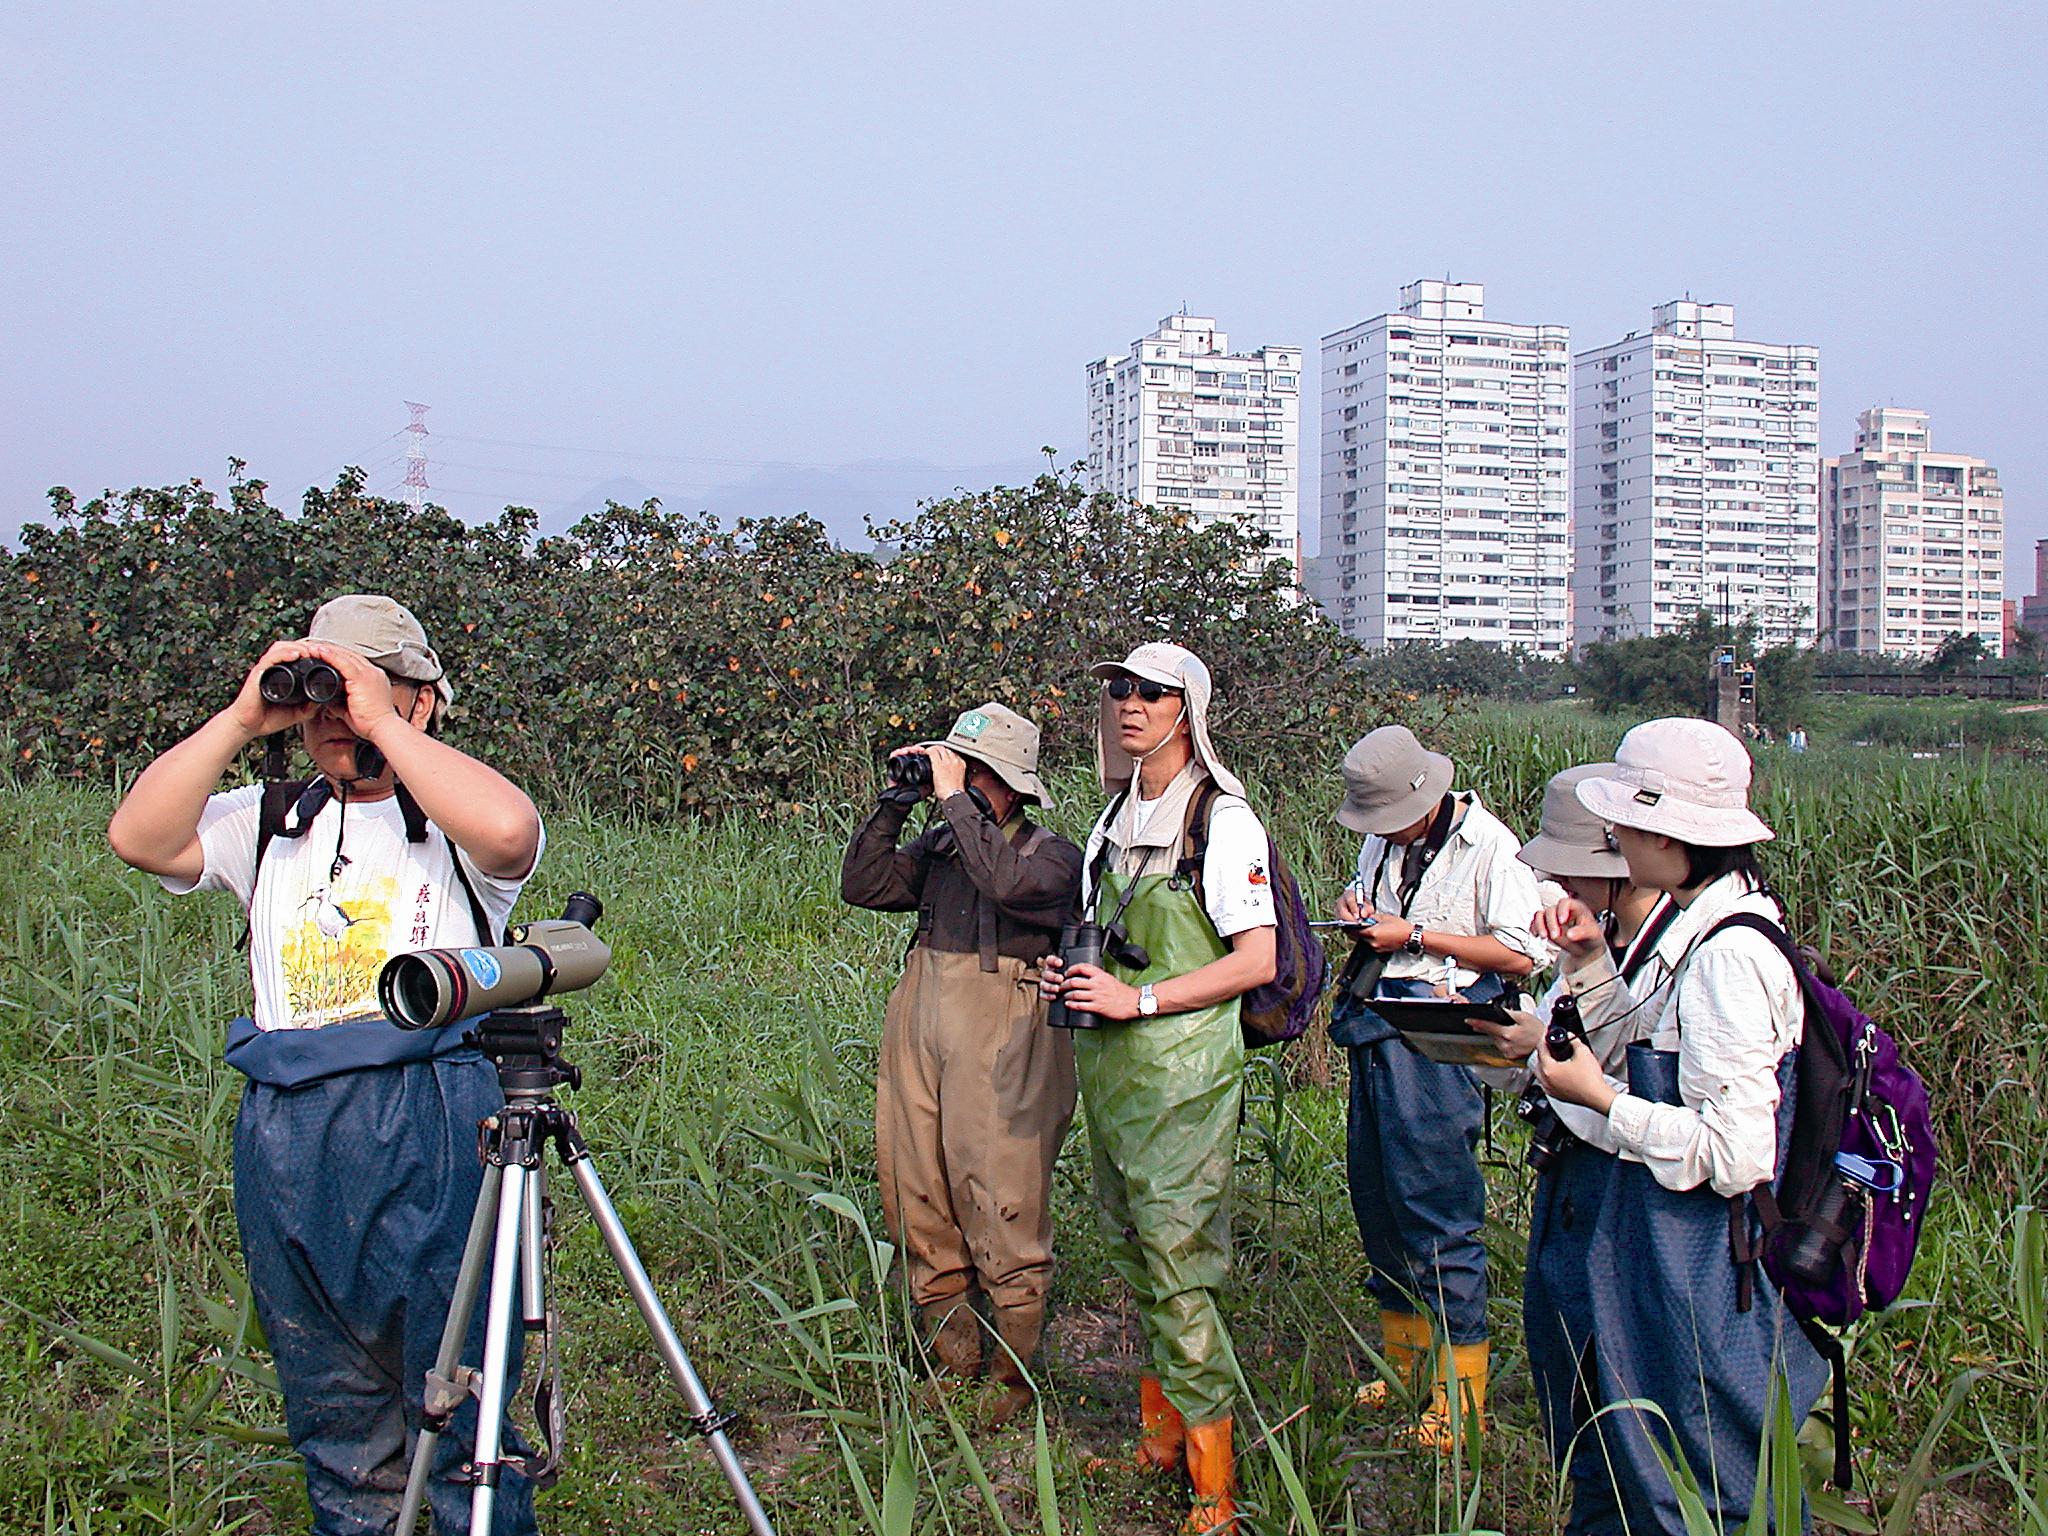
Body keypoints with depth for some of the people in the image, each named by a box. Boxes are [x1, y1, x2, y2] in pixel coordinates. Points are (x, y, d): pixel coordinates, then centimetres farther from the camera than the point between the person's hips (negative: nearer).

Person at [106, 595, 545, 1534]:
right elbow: (138, 839, 0)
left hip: (432, 1127, -4)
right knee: (333, 1415, 15)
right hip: (286, 1142, 5)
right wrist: (242, 718, -4)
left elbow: (508, 830, -22)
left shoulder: (453, 826, 2)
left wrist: (384, 724, -13)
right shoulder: (268, 825, 16)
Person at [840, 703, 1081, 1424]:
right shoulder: (937, 848, 14)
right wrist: (893, 806, 2)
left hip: (1001, 1046, -6)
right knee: (917, 1200, 10)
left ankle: (1018, 1371, 9)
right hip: (917, 1032, 6)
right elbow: (864, 886, 8)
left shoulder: (1051, 853, -3)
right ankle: (951, 1358, 23)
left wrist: (954, 796, -18)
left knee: (1002, 1208, -4)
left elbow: (1006, 881, -24)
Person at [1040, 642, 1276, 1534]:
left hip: (1182, 1065, -8)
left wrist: (1137, 1000, -19)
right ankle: (1159, 1435, 28)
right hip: (1107, 1060, 8)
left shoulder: (1221, 818, -10)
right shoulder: (1117, 812, 14)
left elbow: (1256, 961, -15)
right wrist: (1068, 972, 5)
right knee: (1130, 1250, 15)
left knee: (1178, 1258, -7)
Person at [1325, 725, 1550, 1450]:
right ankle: (1406, 1361, 28)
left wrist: (1414, 936, -15)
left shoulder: (1488, 846, -10)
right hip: (1375, 1032, 8)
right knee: (1375, 1197, 13)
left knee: (1436, 1210, -6)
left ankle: (1461, 1394, 6)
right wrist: (1355, 907, 7)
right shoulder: (1383, 839, 14)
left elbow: (1522, 956, -14)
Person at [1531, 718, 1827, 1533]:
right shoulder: (1694, 927, 4)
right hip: (1663, 1251, 9)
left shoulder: (1729, 957, -25)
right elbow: (1656, 1050, 17)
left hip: (1706, 1273, -9)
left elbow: (1734, 1154, -27)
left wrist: (1599, 1098, -19)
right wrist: (1591, 961, 5)